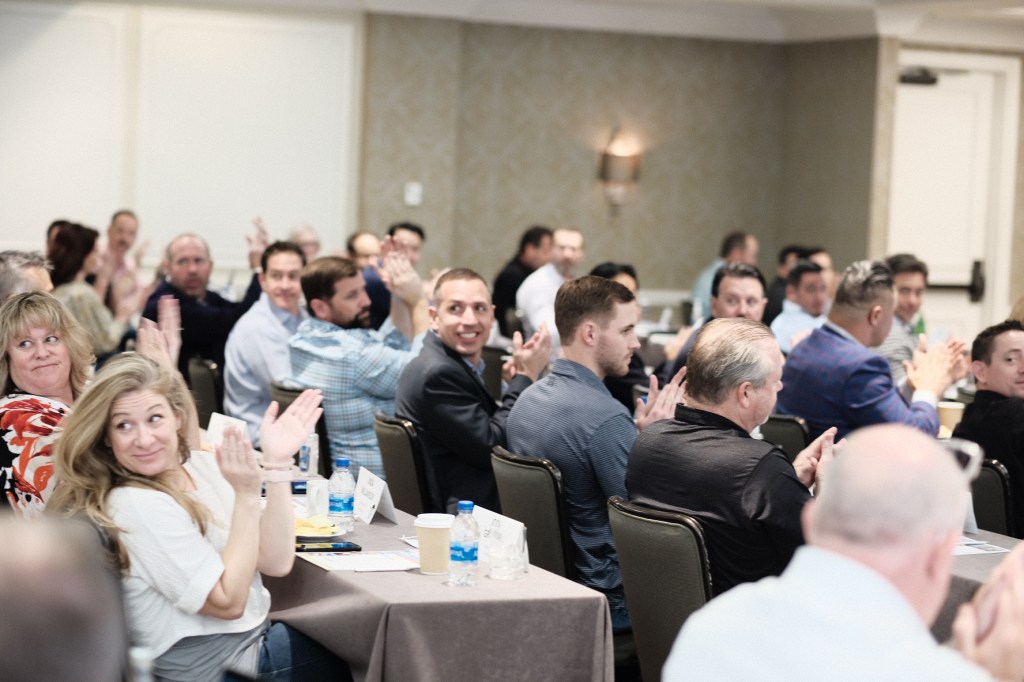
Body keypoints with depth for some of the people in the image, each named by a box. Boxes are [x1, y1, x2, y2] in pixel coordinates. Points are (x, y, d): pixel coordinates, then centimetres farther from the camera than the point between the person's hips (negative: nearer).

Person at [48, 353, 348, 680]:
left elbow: (274, 562, -5)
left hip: (254, 632, 7)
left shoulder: (202, 464, 0)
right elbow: (228, 602, -20)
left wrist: (277, 463, -13)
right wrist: (247, 495, -23)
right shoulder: (134, 506, -22)